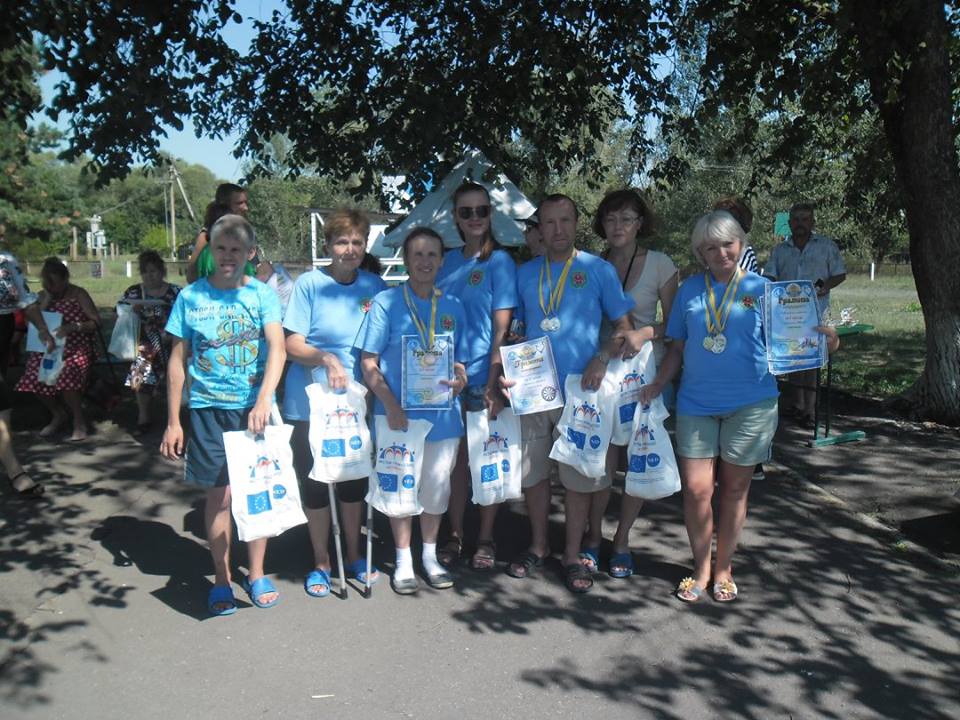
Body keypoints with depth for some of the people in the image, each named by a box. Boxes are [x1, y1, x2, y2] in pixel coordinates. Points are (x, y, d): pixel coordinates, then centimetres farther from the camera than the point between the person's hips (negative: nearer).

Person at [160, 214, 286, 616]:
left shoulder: (262, 294, -1)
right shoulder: (191, 296, 2)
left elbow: (277, 349, -14)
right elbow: (178, 360, 6)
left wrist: (264, 400, -30)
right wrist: (173, 422, 4)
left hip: (254, 407, 0)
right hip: (208, 409, 0)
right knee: (219, 494, 4)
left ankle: (256, 574, 25)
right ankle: (221, 578, 21)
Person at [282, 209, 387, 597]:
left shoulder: (374, 285, 3)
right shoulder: (309, 284, -8)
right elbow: (293, 345, -10)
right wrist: (325, 358, -27)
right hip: (311, 402, -3)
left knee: (355, 478, 13)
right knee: (314, 481, 7)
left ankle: (354, 556, 32)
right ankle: (321, 562, 24)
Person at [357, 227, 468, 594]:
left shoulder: (453, 306, 8)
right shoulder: (385, 302, -2)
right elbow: (369, 363, -5)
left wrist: (460, 378, -10)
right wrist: (390, 404, -16)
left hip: (443, 413, 3)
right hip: (399, 414, -3)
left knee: (436, 486, 11)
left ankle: (430, 556, 29)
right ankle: (403, 561, 24)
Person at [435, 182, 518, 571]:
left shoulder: (499, 260, -4)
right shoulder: (448, 260, 9)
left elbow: (501, 327, -8)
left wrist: (494, 381, -15)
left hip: (484, 375, -4)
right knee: (456, 457, 11)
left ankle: (485, 538, 19)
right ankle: (454, 535, 25)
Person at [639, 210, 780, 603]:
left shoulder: (760, 288, 2)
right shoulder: (690, 288, 7)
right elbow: (678, 347, 11)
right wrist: (658, 384, 0)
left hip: (749, 402, -1)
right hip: (696, 402, 2)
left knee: (734, 488, 9)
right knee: (696, 489, 0)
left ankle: (723, 567, 27)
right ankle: (701, 567, 21)